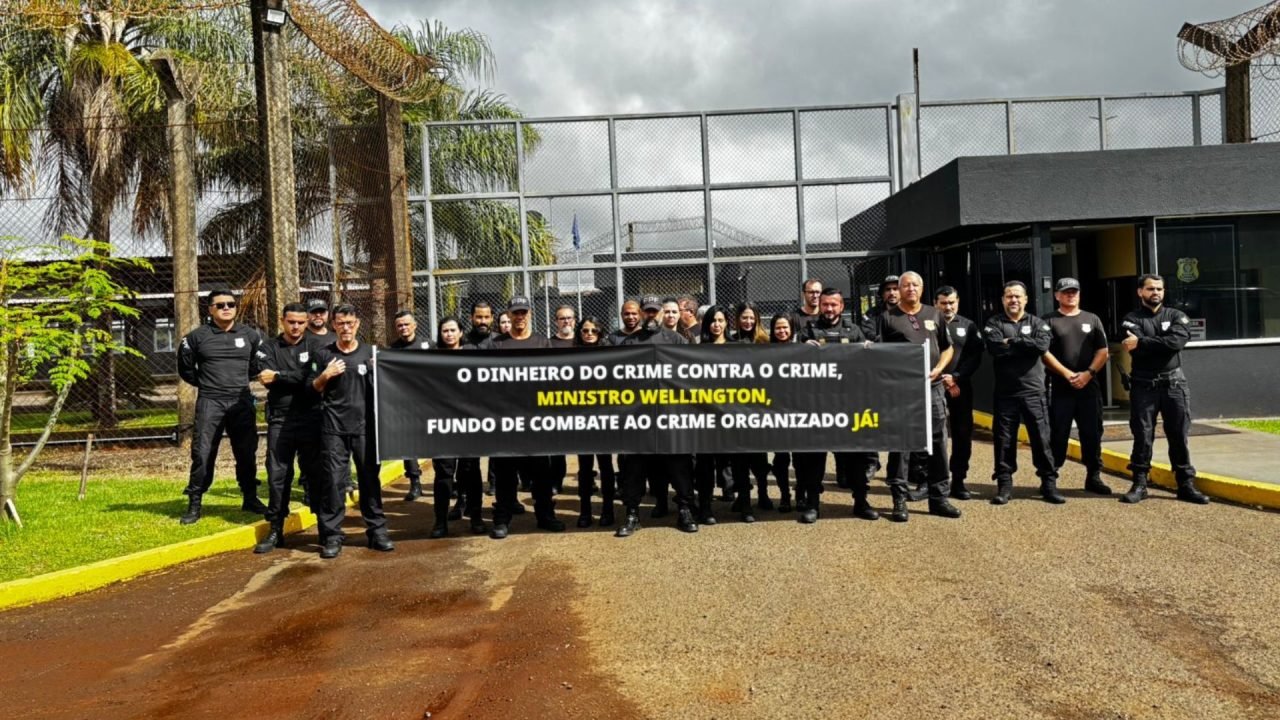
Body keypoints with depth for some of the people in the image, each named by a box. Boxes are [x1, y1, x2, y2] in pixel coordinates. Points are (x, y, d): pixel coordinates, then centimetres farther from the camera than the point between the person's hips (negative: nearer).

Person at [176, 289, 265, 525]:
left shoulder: (250, 335, 5)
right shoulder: (197, 337, -1)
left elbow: (258, 364, 20)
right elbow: (185, 367, 12)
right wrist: (204, 383, 8)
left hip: (241, 402, 2)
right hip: (209, 402, -2)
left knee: (247, 453, 8)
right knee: (202, 454, -3)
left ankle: (250, 498, 21)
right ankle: (194, 504, 6)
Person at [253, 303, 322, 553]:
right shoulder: (269, 348, 8)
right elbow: (268, 380, -7)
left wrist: (279, 376, -11)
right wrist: (298, 380, -12)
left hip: (311, 419, -1)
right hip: (280, 421, 1)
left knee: (316, 472, 5)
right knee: (278, 476, 4)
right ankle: (275, 530, 13)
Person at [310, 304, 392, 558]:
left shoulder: (370, 352, 10)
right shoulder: (324, 354, 8)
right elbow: (314, 390, 11)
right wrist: (325, 376, -9)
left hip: (365, 425, 1)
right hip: (333, 427, -1)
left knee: (370, 478, 5)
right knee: (333, 480, -2)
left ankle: (377, 531, 12)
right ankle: (331, 535, 4)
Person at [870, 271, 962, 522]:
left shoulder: (934, 315, 13)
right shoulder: (887, 317, 2)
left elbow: (947, 348, 16)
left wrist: (938, 369, -1)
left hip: (933, 387, 4)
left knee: (937, 443, 6)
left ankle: (938, 498, 16)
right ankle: (899, 500, 7)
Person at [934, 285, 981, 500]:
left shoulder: (968, 326, 11)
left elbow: (975, 357, 3)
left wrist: (956, 377, -11)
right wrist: (943, 381, -9)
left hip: (962, 388, 3)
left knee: (963, 434, 3)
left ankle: (959, 480, 12)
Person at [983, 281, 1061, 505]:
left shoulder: (1037, 323, 9)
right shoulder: (994, 323, 5)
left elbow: (1043, 344, -12)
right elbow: (995, 348, -14)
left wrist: (1012, 341, -11)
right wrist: (1027, 346, -9)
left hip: (1034, 391, 1)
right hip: (1005, 393, -1)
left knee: (1041, 439, 3)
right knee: (1003, 441, 4)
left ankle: (1049, 484, 12)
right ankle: (1004, 485, 13)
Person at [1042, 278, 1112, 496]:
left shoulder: (1092, 319, 12)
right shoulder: (1049, 321, 3)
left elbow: (1103, 351, 6)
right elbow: (1044, 353, -5)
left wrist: (1088, 373, -9)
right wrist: (1067, 374, -13)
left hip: (1089, 386, 3)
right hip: (1060, 388, -3)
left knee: (1092, 434, 5)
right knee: (1058, 434, -1)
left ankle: (1094, 476, 14)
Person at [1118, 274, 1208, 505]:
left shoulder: (1176, 316, 7)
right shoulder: (1132, 319, 2)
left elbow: (1177, 341, -13)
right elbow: (1133, 347, -15)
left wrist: (1142, 343, -14)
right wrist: (1163, 344, -11)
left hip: (1174, 384, 2)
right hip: (1143, 385, -1)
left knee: (1178, 436, 5)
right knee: (1142, 436, 2)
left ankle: (1186, 484, 11)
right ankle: (1139, 484, 9)